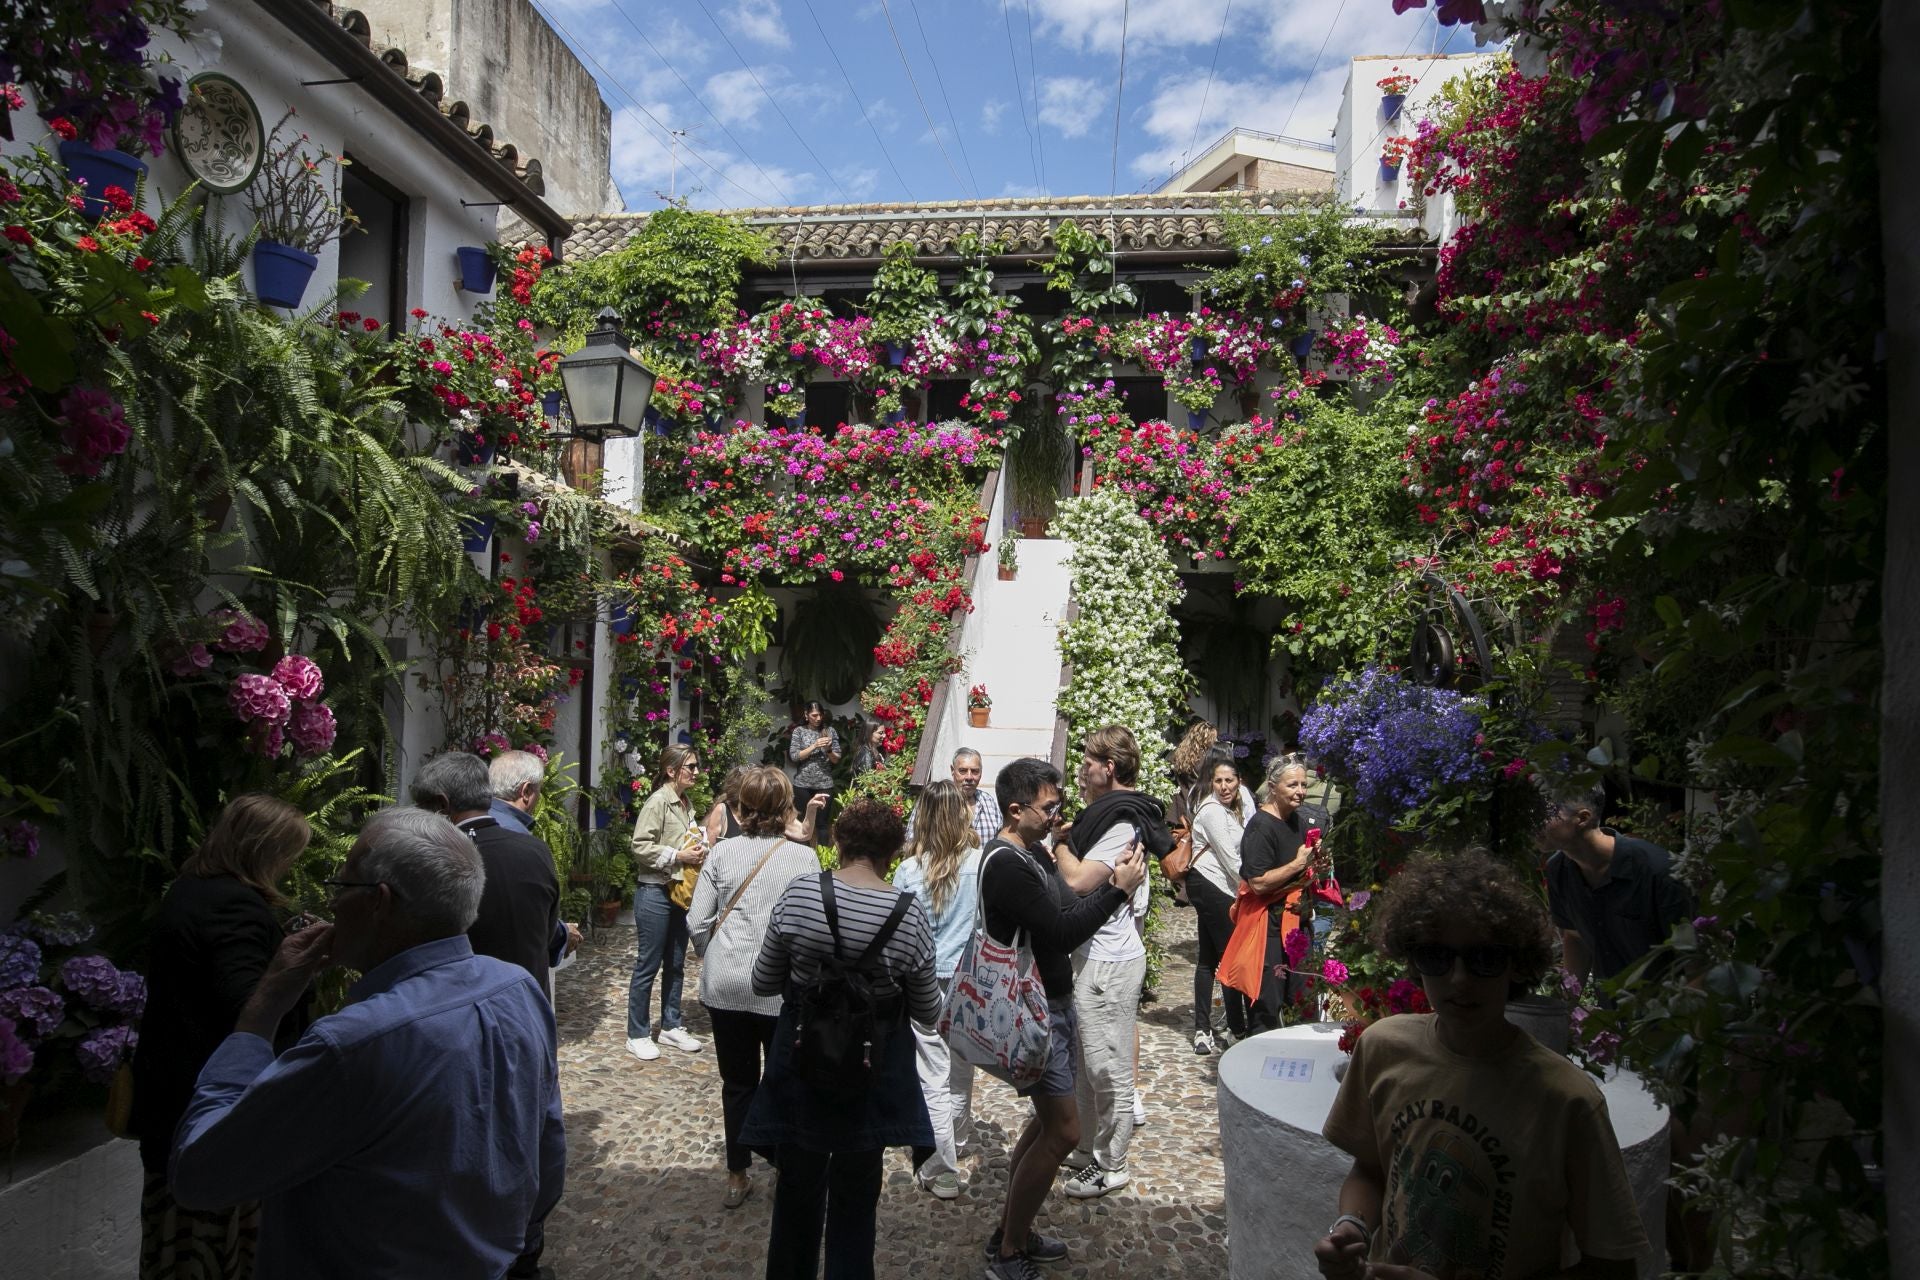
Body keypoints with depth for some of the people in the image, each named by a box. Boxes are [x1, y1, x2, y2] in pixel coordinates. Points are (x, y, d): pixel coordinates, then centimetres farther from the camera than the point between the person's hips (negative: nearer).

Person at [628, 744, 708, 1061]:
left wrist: (698, 853, 6)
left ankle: (670, 1027, 27)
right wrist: (678, 856, -20)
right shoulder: (658, 802, -14)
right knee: (648, 965, 1)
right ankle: (637, 1035, 12)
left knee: (675, 964, 15)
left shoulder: (687, 803, 11)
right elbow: (640, 847, -20)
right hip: (654, 893, -8)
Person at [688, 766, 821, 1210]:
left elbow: (697, 920, -2)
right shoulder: (803, 857, -10)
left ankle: (737, 1178, 26)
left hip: (725, 985, 2)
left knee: (737, 1082, 15)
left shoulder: (723, 852, -3)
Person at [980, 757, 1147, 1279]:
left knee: (1047, 1119, 19)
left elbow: (1066, 910, 10)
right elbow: (1061, 933, -25)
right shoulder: (1005, 864, -23)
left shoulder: (1034, 851, 7)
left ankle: (1011, 1227, 33)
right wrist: (1119, 889, -21)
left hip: (1054, 1001, 10)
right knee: (1063, 1131, -3)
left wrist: (1113, 883, -3)